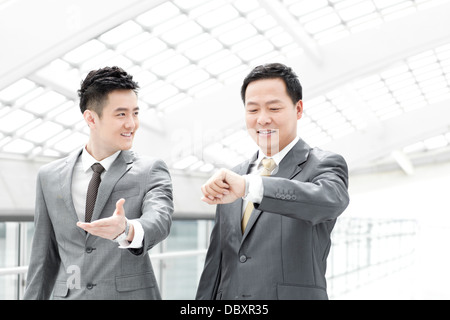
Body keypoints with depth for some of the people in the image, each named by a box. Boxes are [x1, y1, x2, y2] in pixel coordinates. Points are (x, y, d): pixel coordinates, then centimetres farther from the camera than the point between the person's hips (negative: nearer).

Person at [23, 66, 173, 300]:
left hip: (130, 294, -2)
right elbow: (44, 257, 11)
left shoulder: (151, 171, -1)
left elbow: (159, 220, -20)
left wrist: (127, 230, -39)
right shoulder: (50, 177, 7)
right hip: (67, 294, 2)